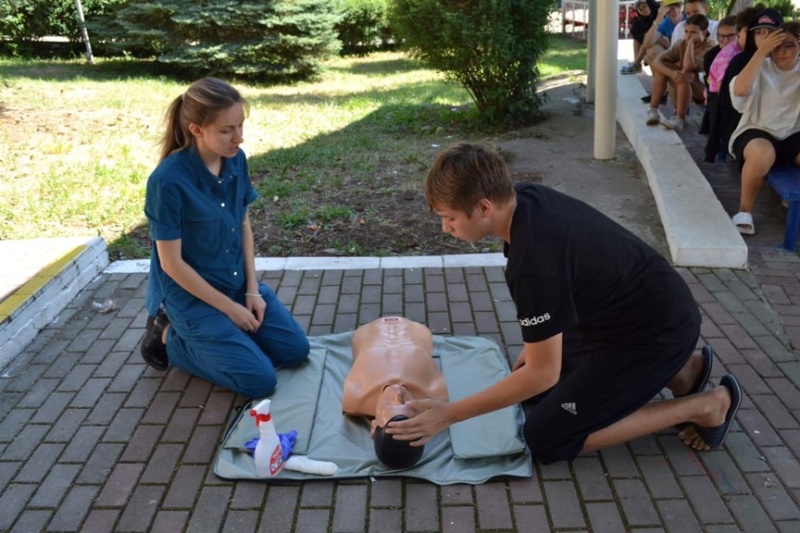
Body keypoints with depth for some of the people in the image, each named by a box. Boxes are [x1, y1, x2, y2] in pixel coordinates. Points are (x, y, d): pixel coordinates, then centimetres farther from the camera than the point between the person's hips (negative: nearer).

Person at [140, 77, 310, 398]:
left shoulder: (236, 160, -6)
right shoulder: (168, 181, -26)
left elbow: (244, 226, 4)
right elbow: (172, 263, -20)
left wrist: (252, 290, -3)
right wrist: (229, 308, -15)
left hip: (238, 283, 7)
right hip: (192, 295, -6)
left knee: (295, 351, 5)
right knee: (260, 380, -10)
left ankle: (211, 339, 19)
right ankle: (171, 338, 8)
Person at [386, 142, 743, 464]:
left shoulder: (534, 263, -33)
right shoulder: (525, 199, -7)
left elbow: (543, 373, -25)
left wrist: (448, 415, -20)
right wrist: (531, 352, 16)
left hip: (658, 332, -9)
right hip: (645, 310, 9)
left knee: (546, 439, -5)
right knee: (533, 379, 18)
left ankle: (702, 406, 2)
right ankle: (673, 370, 19)